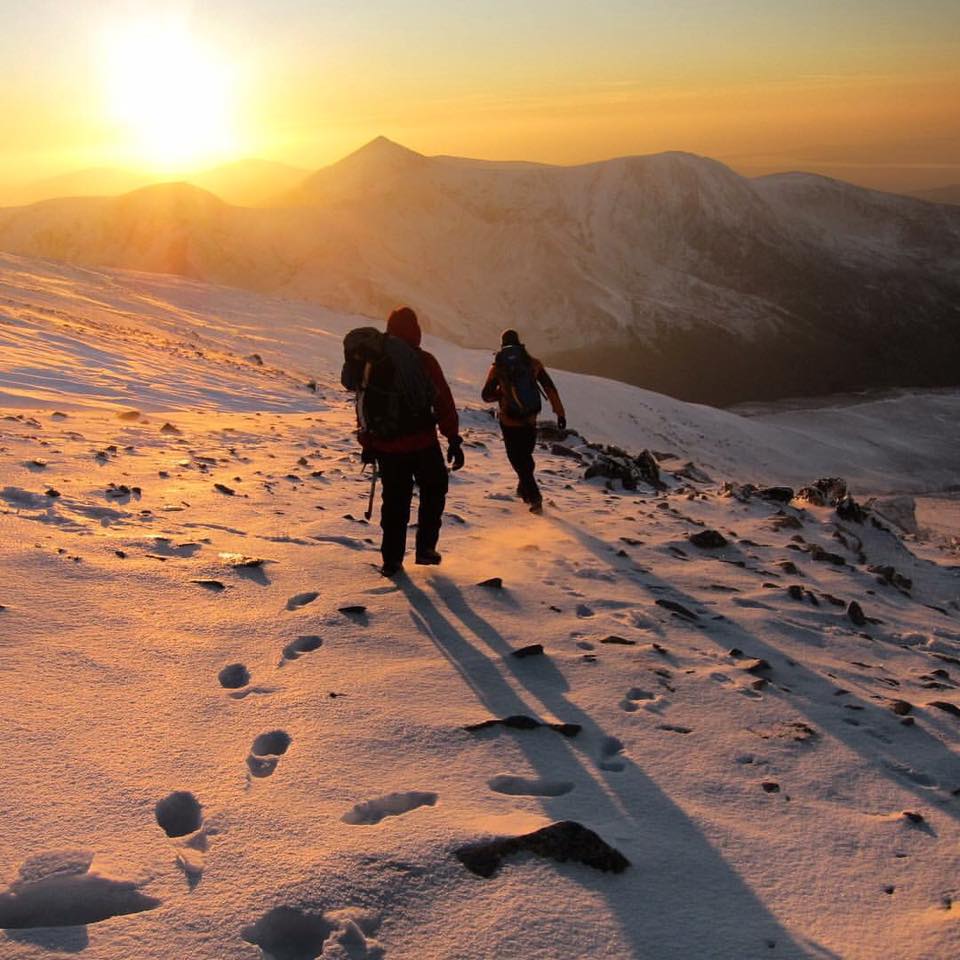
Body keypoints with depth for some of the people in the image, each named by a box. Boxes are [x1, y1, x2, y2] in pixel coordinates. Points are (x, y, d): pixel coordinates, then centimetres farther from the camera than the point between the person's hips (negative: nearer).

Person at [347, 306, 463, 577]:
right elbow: (444, 403, -9)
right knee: (433, 492, 18)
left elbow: (364, 407, 6)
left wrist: (367, 444, 13)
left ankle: (392, 560, 13)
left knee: (394, 501, 13)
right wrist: (454, 440, -5)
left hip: (387, 446, 3)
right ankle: (425, 547, 13)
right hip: (423, 443, -3)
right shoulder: (425, 361, -8)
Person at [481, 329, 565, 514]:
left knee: (518, 459, 7)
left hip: (510, 422, -2)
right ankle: (524, 489, 35)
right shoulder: (533, 363, -1)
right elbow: (550, 389, -4)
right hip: (530, 420, 2)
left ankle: (534, 497, -3)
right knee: (526, 455, 24)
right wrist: (560, 413, -2)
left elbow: (486, 396, 3)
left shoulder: (497, 367, -3)